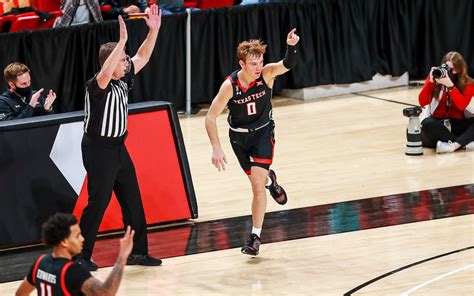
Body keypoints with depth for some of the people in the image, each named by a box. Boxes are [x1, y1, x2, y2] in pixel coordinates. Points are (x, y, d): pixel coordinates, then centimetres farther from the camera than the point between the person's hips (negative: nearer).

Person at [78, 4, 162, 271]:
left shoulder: (123, 80, 5)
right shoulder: (97, 84, -19)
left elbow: (142, 58, 12)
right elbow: (106, 73, -41)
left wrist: (154, 31, 0)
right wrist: (122, 41, -46)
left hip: (118, 147, 9)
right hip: (98, 149, -9)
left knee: (133, 201, 11)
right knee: (98, 204, -6)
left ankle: (138, 252, 19)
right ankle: (81, 256, 3)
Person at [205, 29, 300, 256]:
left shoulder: (267, 74, -22)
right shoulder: (230, 86, -25)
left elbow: (287, 65, -42)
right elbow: (210, 118, -22)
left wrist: (291, 47, -62)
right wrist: (216, 148, -29)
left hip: (263, 132, -1)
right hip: (239, 135, 1)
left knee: (257, 183, -14)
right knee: (257, 179, 18)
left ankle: (255, 237, -8)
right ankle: (270, 180, 57)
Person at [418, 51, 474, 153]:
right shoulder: (434, 77, 0)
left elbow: (462, 105, -19)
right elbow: (423, 103, -10)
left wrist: (450, 85, -28)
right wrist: (431, 81, -20)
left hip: (458, 125, 0)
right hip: (437, 124, 0)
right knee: (427, 124, -36)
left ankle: (454, 145, -41)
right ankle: (466, 142, -33)